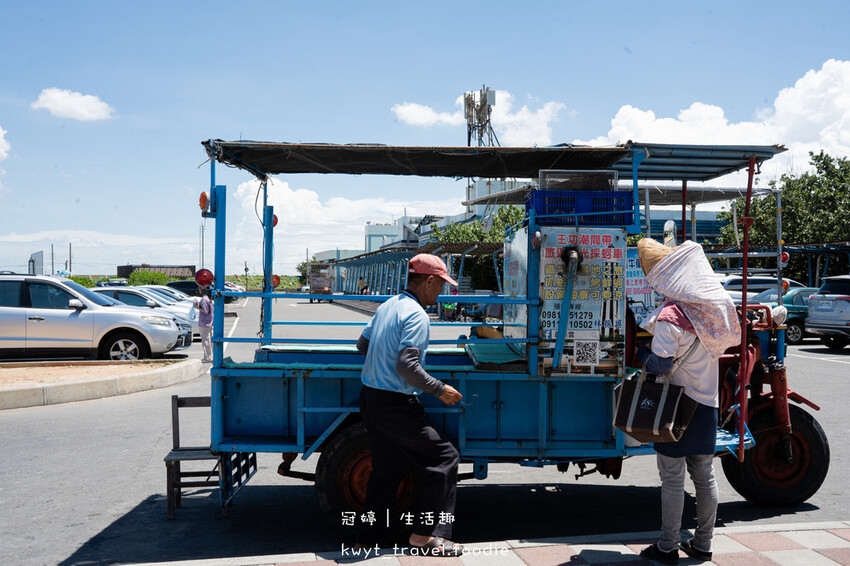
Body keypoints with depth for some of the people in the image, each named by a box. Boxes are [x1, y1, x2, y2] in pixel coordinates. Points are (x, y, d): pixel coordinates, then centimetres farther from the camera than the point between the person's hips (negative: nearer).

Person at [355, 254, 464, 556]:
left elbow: (362, 344, 21)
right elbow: (407, 367, -25)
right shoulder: (416, 315, -17)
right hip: (395, 404, -9)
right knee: (444, 457, 1)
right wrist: (440, 390, -15)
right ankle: (426, 534, 2)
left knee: (385, 467, 19)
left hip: (369, 397, 9)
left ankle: (370, 536, 25)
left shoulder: (387, 306, 10)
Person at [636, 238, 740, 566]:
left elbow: (661, 364, -24)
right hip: (707, 403, 7)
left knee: (672, 479, 3)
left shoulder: (671, 315, -20)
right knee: (705, 477, 14)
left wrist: (642, 353, -3)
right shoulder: (713, 305, 2)